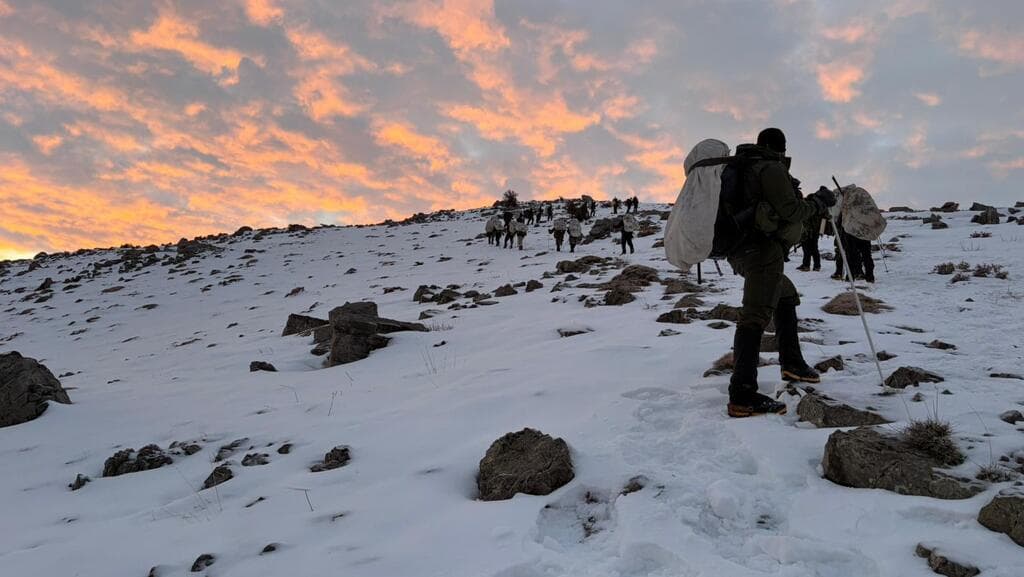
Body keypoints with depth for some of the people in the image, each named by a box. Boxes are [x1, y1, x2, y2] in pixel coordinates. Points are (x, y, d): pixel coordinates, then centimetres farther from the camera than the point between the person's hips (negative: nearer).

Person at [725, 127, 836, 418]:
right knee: (755, 315, -18)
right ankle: (742, 396, -27)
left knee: (786, 295, 29)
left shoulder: (744, 168, 22)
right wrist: (819, 202, 5)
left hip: (741, 250, 10)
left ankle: (792, 363, 35)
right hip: (762, 249, -10)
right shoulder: (772, 169, -6)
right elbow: (791, 210, -9)